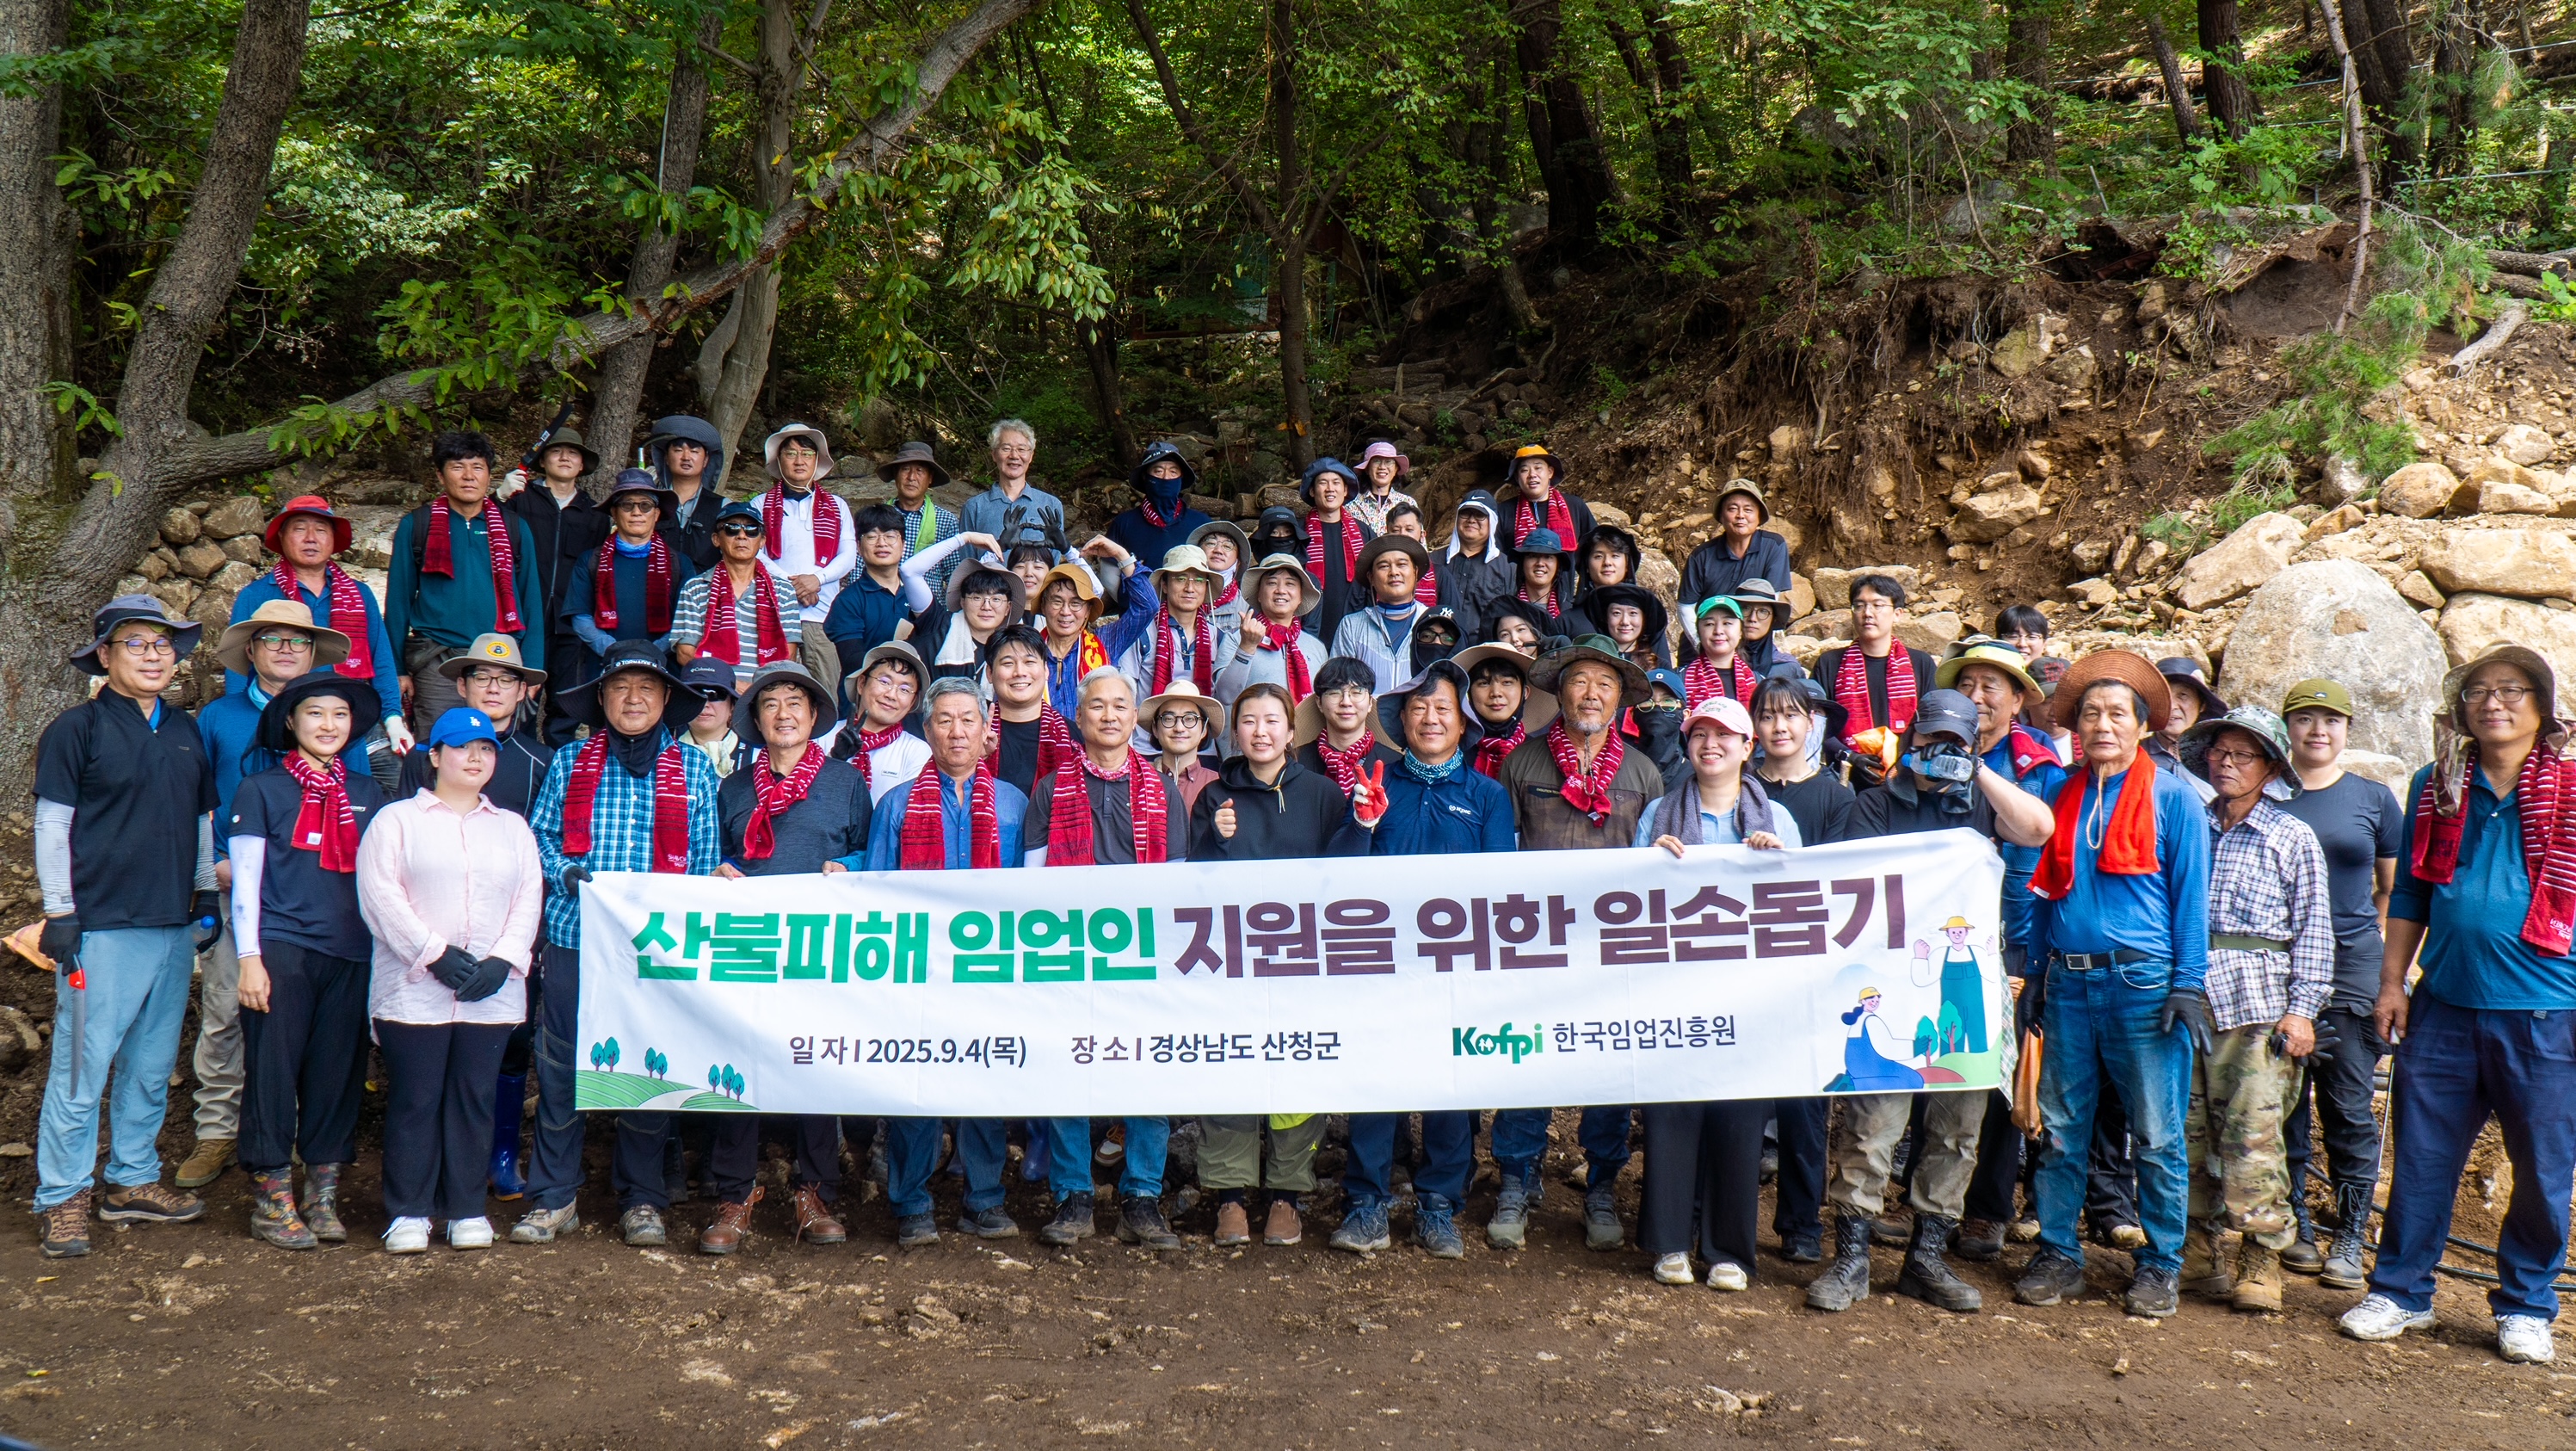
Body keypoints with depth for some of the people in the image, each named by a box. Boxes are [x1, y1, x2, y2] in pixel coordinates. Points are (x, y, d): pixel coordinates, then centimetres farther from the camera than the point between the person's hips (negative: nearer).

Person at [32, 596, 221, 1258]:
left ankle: (133, 1181, 23)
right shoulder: (76, 730, -3)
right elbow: (52, 827, -4)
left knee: (152, 1066, 12)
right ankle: (61, 1199, 5)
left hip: (173, 928, 6)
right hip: (101, 927, -6)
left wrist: (206, 895, 19)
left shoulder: (186, 733, 13)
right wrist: (59, 914, -7)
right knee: (82, 1066, -4)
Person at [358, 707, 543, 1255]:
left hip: (493, 994, 3)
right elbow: (381, 895, -5)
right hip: (413, 989, -3)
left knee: (475, 1098, 4)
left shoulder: (513, 827, 19)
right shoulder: (397, 819, 7)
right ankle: (408, 1211, 8)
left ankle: (466, 1208, 12)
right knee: (415, 1100, -2)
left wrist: (502, 961, -7)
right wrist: (438, 954, -13)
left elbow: (530, 898, 10)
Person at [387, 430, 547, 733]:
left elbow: (531, 602, 12)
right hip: (436, 662, -2)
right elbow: (398, 601, 8)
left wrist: (531, 668, 3)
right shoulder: (415, 526, 8)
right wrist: (397, 671, 2)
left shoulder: (514, 529, 12)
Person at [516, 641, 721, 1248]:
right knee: (559, 1065, 1)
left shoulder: (694, 769, 9)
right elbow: (539, 836, 12)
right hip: (575, 934, 0)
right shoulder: (569, 762, 11)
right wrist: (566, 873, -7)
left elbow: (707, 858, 9)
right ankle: (553, 1197, 13)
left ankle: (641, 1199, 15)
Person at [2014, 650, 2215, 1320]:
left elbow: (2191, 895, -2)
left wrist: (2188, 984, -8)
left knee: (2157, 1134, 2)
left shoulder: (2173, 798, 0)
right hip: (2069, 983, 4)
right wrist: (2037, 973, 12)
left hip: (2144, 983, -4)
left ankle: (2159, 1265, 14)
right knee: (2061, 1128, 8)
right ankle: (2058, 1254, 18)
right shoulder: (2063, 798, 11)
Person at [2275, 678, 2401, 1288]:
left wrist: (2381, 951, 3)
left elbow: (2396, 888, 13)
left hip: (2351, 966, -1)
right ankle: (2293, 1223, 16)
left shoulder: (2374, 798, 7)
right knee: (2281, 1100, 4)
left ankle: (2350, 1238, 7)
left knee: (2348, 1105, -1)